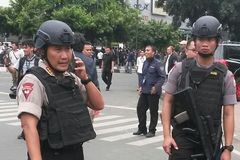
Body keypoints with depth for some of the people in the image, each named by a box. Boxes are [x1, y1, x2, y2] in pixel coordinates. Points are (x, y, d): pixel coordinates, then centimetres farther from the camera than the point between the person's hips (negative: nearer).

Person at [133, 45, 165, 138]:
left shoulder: (156, 63, -12)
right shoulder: (145, 63, 10)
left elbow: (162, 77, -13)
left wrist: (156, 87, -19)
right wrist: (141, 86, 12)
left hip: (153, 92, -7)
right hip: (144, 91, 8)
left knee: (153, 111, 3)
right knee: (140, 108, 9)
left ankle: (152, 131, 15)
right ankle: (142, 129, 22)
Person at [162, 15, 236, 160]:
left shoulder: (225, 76, 0)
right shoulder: (180, 70, 0)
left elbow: (228, 114, 0)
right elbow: (168, 102, 3)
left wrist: (228, 148, -4)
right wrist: (167, 135, -6)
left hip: (210, 141, 1)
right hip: (182, 138, -1)